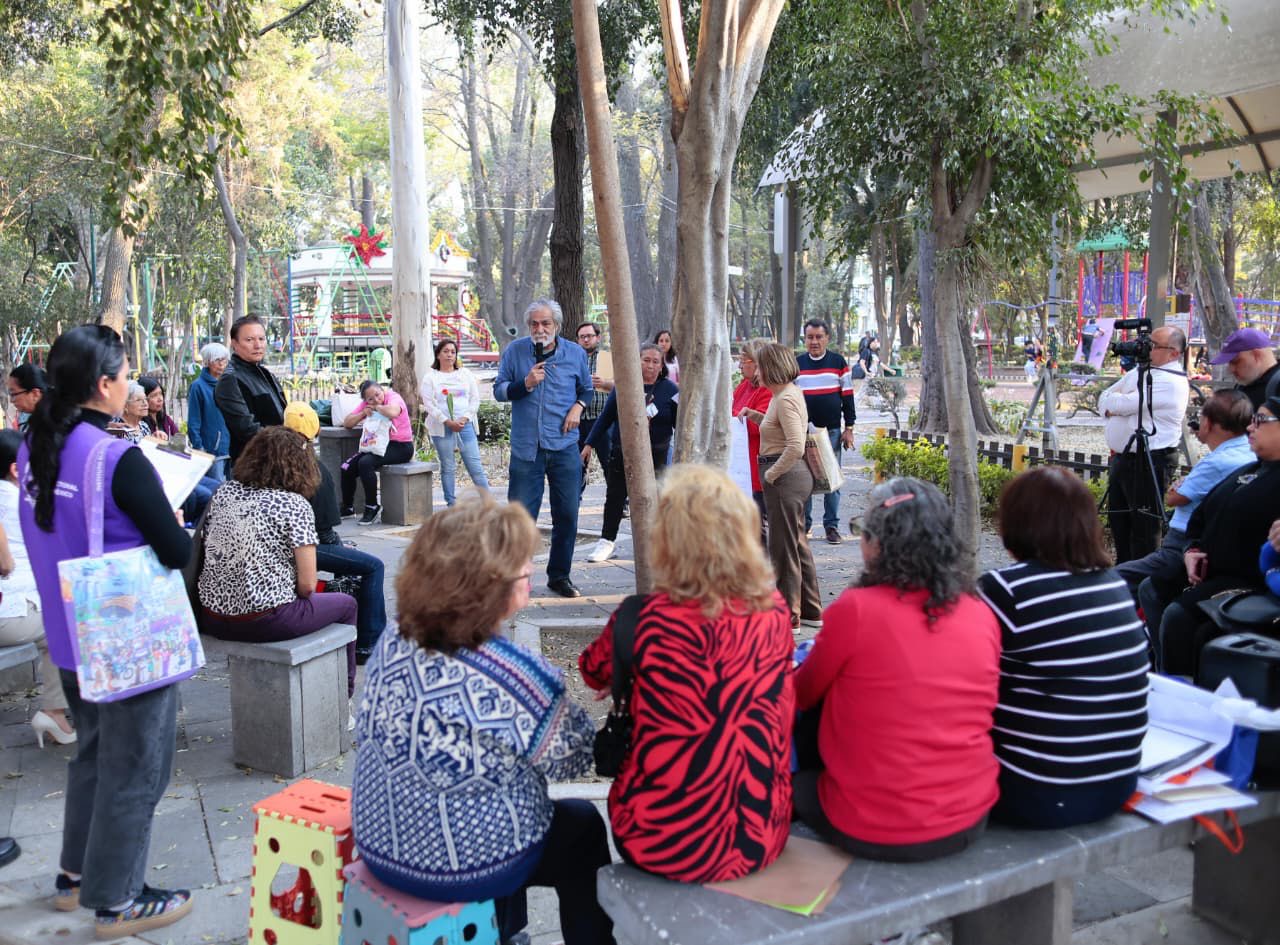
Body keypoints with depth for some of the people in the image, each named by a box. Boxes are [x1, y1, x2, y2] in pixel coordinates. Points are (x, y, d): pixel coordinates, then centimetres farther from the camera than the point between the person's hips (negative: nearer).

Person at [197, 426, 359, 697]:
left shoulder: (224, 492, 5)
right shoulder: (295, 504, -11)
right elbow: (307, 585, -13)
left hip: (211, 619, 7)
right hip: (263, 621, -7)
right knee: (346, 604, 18)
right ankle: (341, 695, 27)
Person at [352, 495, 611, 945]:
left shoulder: (391, 646, -12)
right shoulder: (517, 677, -29)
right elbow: (570, 760, -13)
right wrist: (569, 707, 7)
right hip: (470, 868, -6)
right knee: (584, 827, 21)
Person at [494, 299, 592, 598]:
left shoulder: (575, 353, 6)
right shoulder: (515, 351, 2)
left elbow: (587, 389, 19)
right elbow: (499, 390, 3)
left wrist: (578, 407, -1)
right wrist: (525, 384, -14)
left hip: (565, 447, 2)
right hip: (525, 447, -1)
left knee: (567, 515, 5)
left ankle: (559, 576, 20)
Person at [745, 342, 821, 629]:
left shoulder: (785, 398, -18)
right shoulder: (789, 392, 13)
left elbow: (796, 446, -26)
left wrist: (772, 474, -17)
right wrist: (757, 416, 15)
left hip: (785, 476, -10)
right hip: (794, 475, 10)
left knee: (783, 546, 0)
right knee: (798, 543, 17)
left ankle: (788, 614, 11)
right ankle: (811, 610, 27)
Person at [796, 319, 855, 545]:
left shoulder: (839, 362, 3)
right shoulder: (796, 364, 6)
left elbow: (847, 397, 4)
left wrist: (849, 428, 0)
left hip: (831, 431, -1)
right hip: (803, 431, 1)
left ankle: (832, 525, 9)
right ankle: (804, 523, 14)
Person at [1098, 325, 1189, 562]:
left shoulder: (1171, 382, -15)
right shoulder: (1140, 371, 14)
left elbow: (1125, 404, -20)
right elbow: (1105, 398, 14)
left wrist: (1111, 403, 1)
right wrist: (1115, 408, -8)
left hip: (1149, 461, -10)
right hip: (1121, 457, 10)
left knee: (1143, 525, -4)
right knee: (1118, 519, 19)